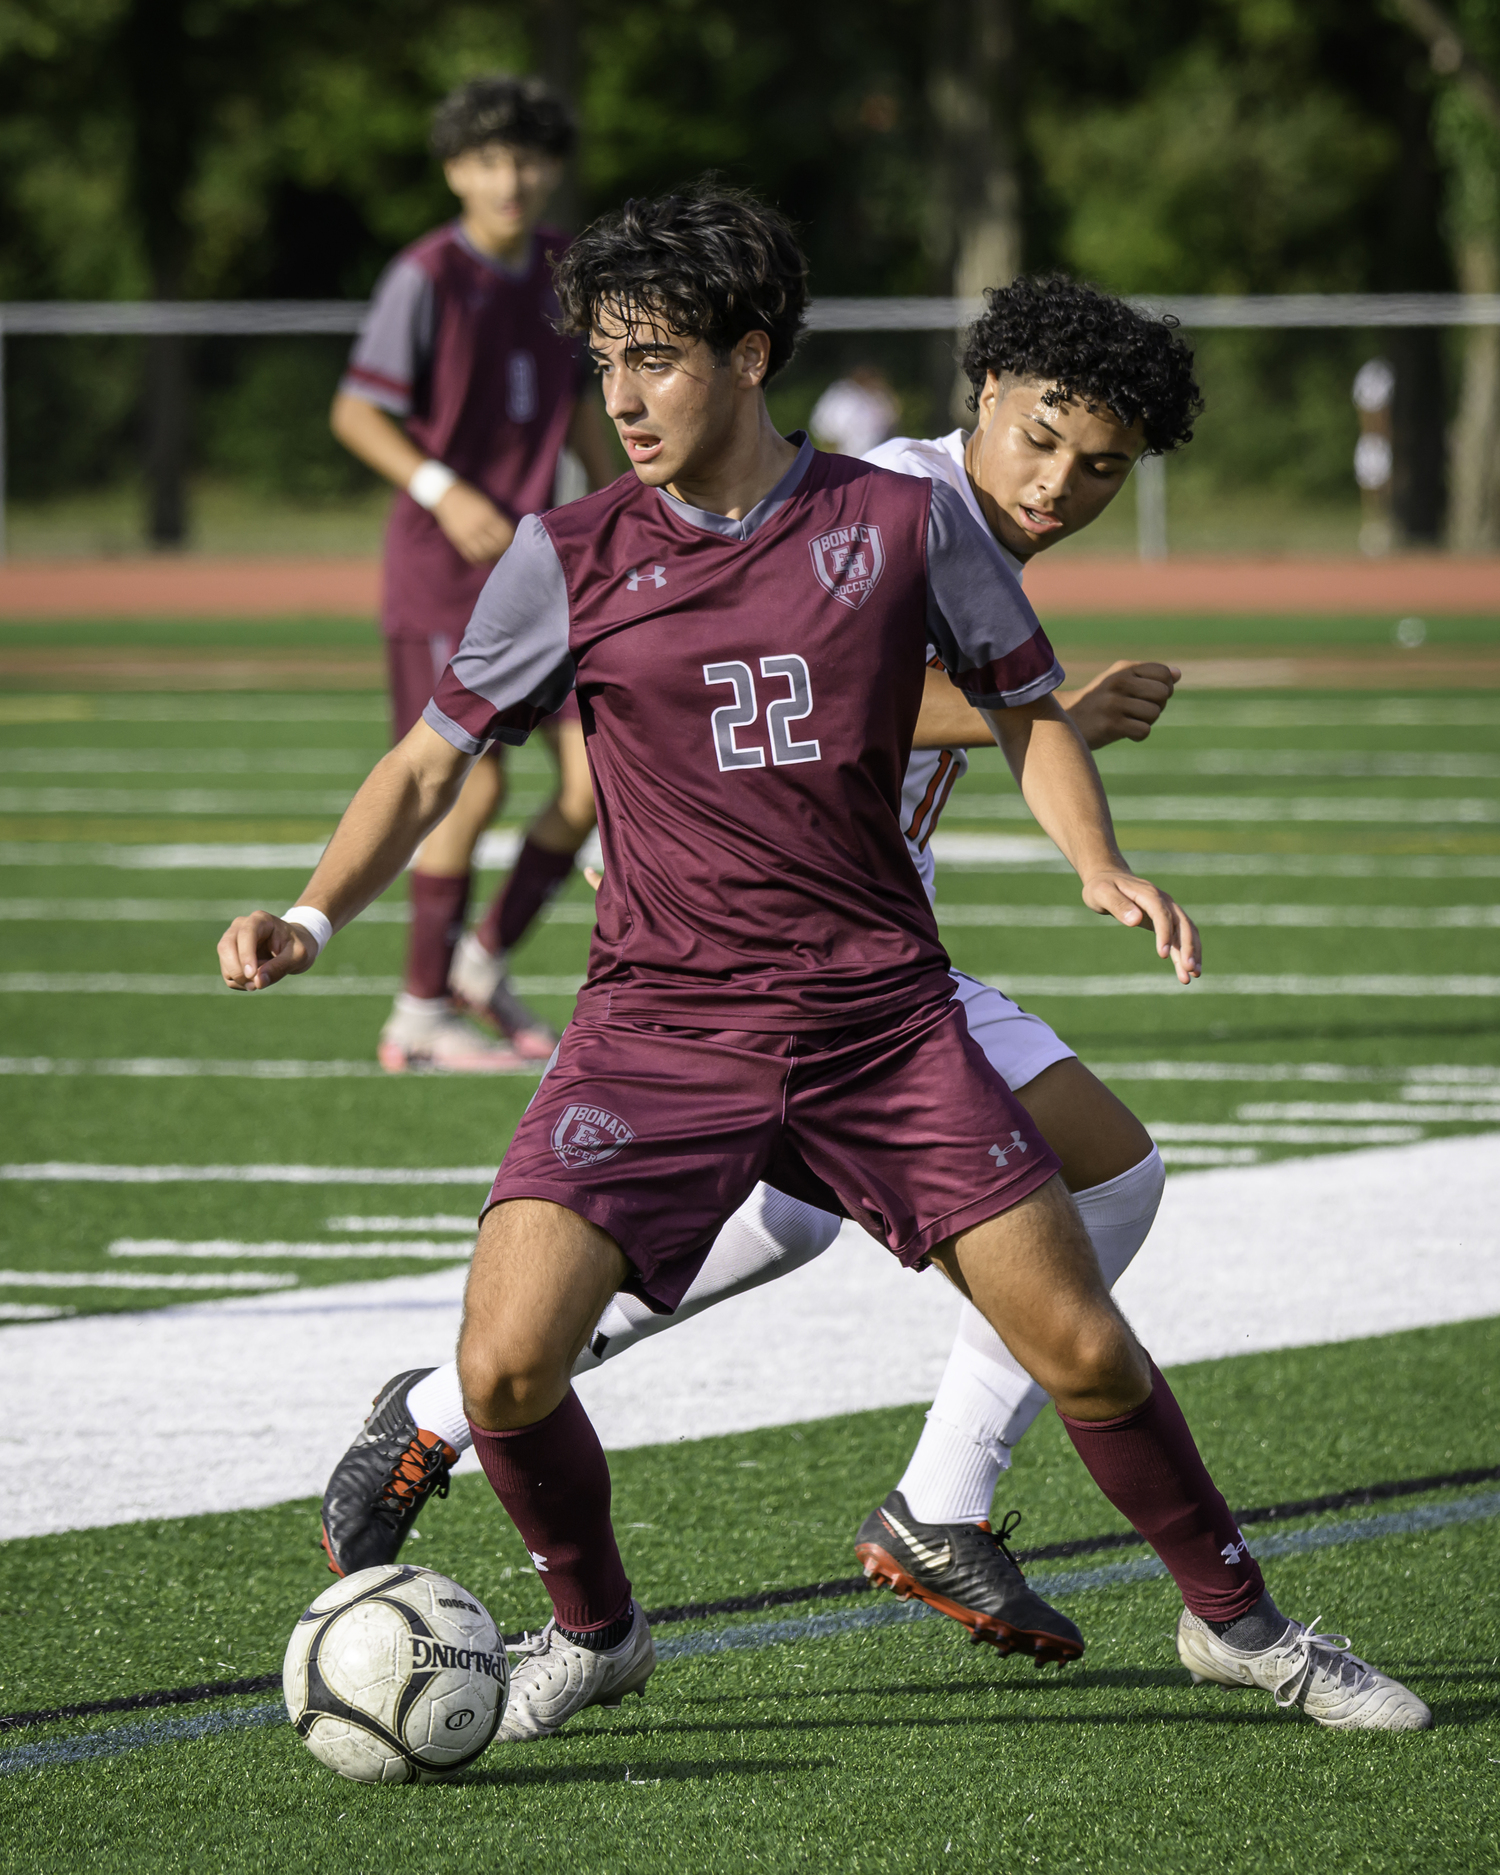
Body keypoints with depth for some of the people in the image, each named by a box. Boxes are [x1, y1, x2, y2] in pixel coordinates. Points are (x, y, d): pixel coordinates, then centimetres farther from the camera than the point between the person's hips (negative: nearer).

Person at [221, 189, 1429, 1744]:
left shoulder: (902, 521, -1)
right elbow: (430, 760, 5)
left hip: (880, 1014, 0)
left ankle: (1237, 1622, 23)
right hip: (657, 1025, 0)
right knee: (504, 1368, -16)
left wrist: (1100, 865, -8)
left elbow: (1025, 708, 10)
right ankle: (591, 1629, 13)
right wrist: (311, 918, -11)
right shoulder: (571, 559, -2)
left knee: (1084, 1350, -1)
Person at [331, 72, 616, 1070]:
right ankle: (421, 1014, 4)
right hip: (441, 568, -6)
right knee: (475, 782, -8)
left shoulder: (564, 269, 8)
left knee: (598, 772, -3)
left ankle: (486, 961, 15)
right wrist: (444, 492, -23)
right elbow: (355, 413, -11)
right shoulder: (427, 277, -12)